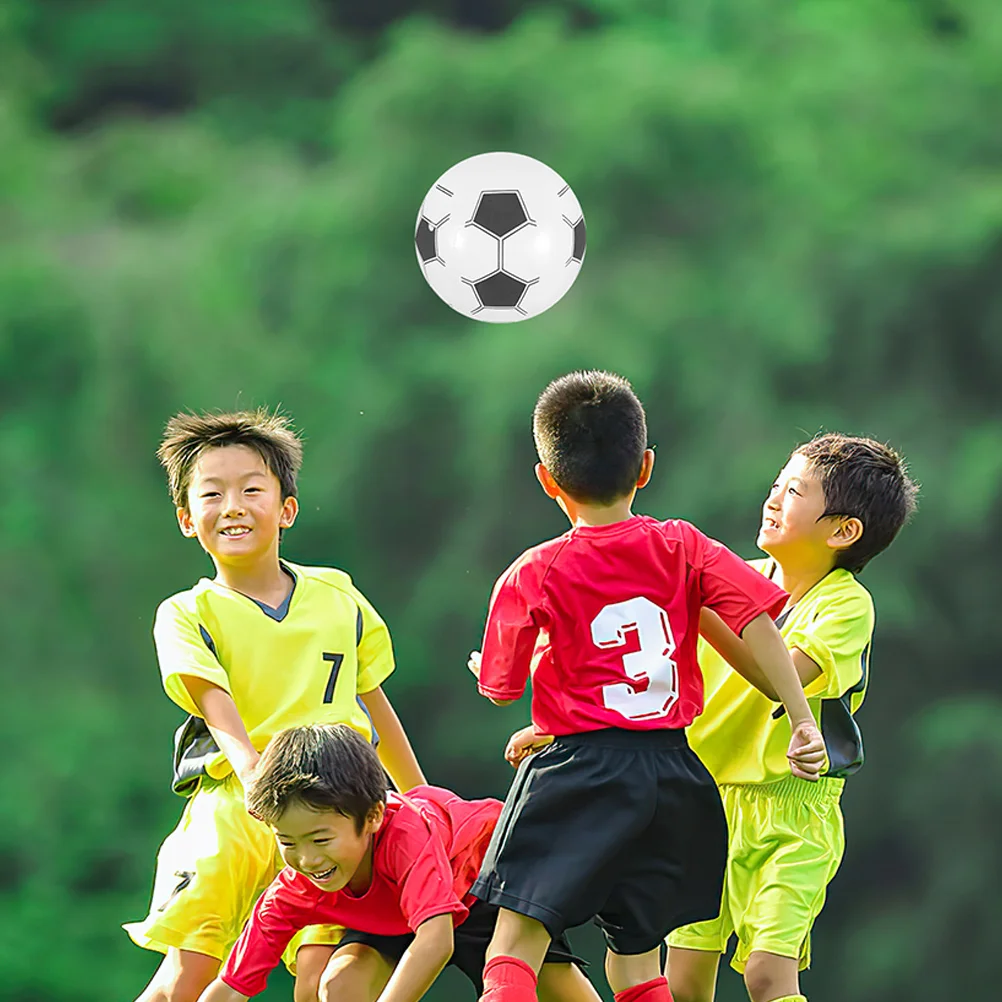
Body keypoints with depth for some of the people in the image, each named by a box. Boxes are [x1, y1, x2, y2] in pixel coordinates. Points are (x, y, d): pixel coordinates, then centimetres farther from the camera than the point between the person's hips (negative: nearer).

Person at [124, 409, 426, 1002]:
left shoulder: (338, 597, 13)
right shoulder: (187, 616, 4)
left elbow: (374, 703, 24)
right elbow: (218, 708, -13)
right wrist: (257, 777, -31)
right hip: (231, 804, -2)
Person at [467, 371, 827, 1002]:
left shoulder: (532, 577, -3)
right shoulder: (681, 548, 4)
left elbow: (501, 690, 6)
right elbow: (757, 619, -7)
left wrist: (488, 667, 30)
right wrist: (803, 720, -7)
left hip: (579, 768, -4)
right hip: (672, 772, 4)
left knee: (516, 944, -7)